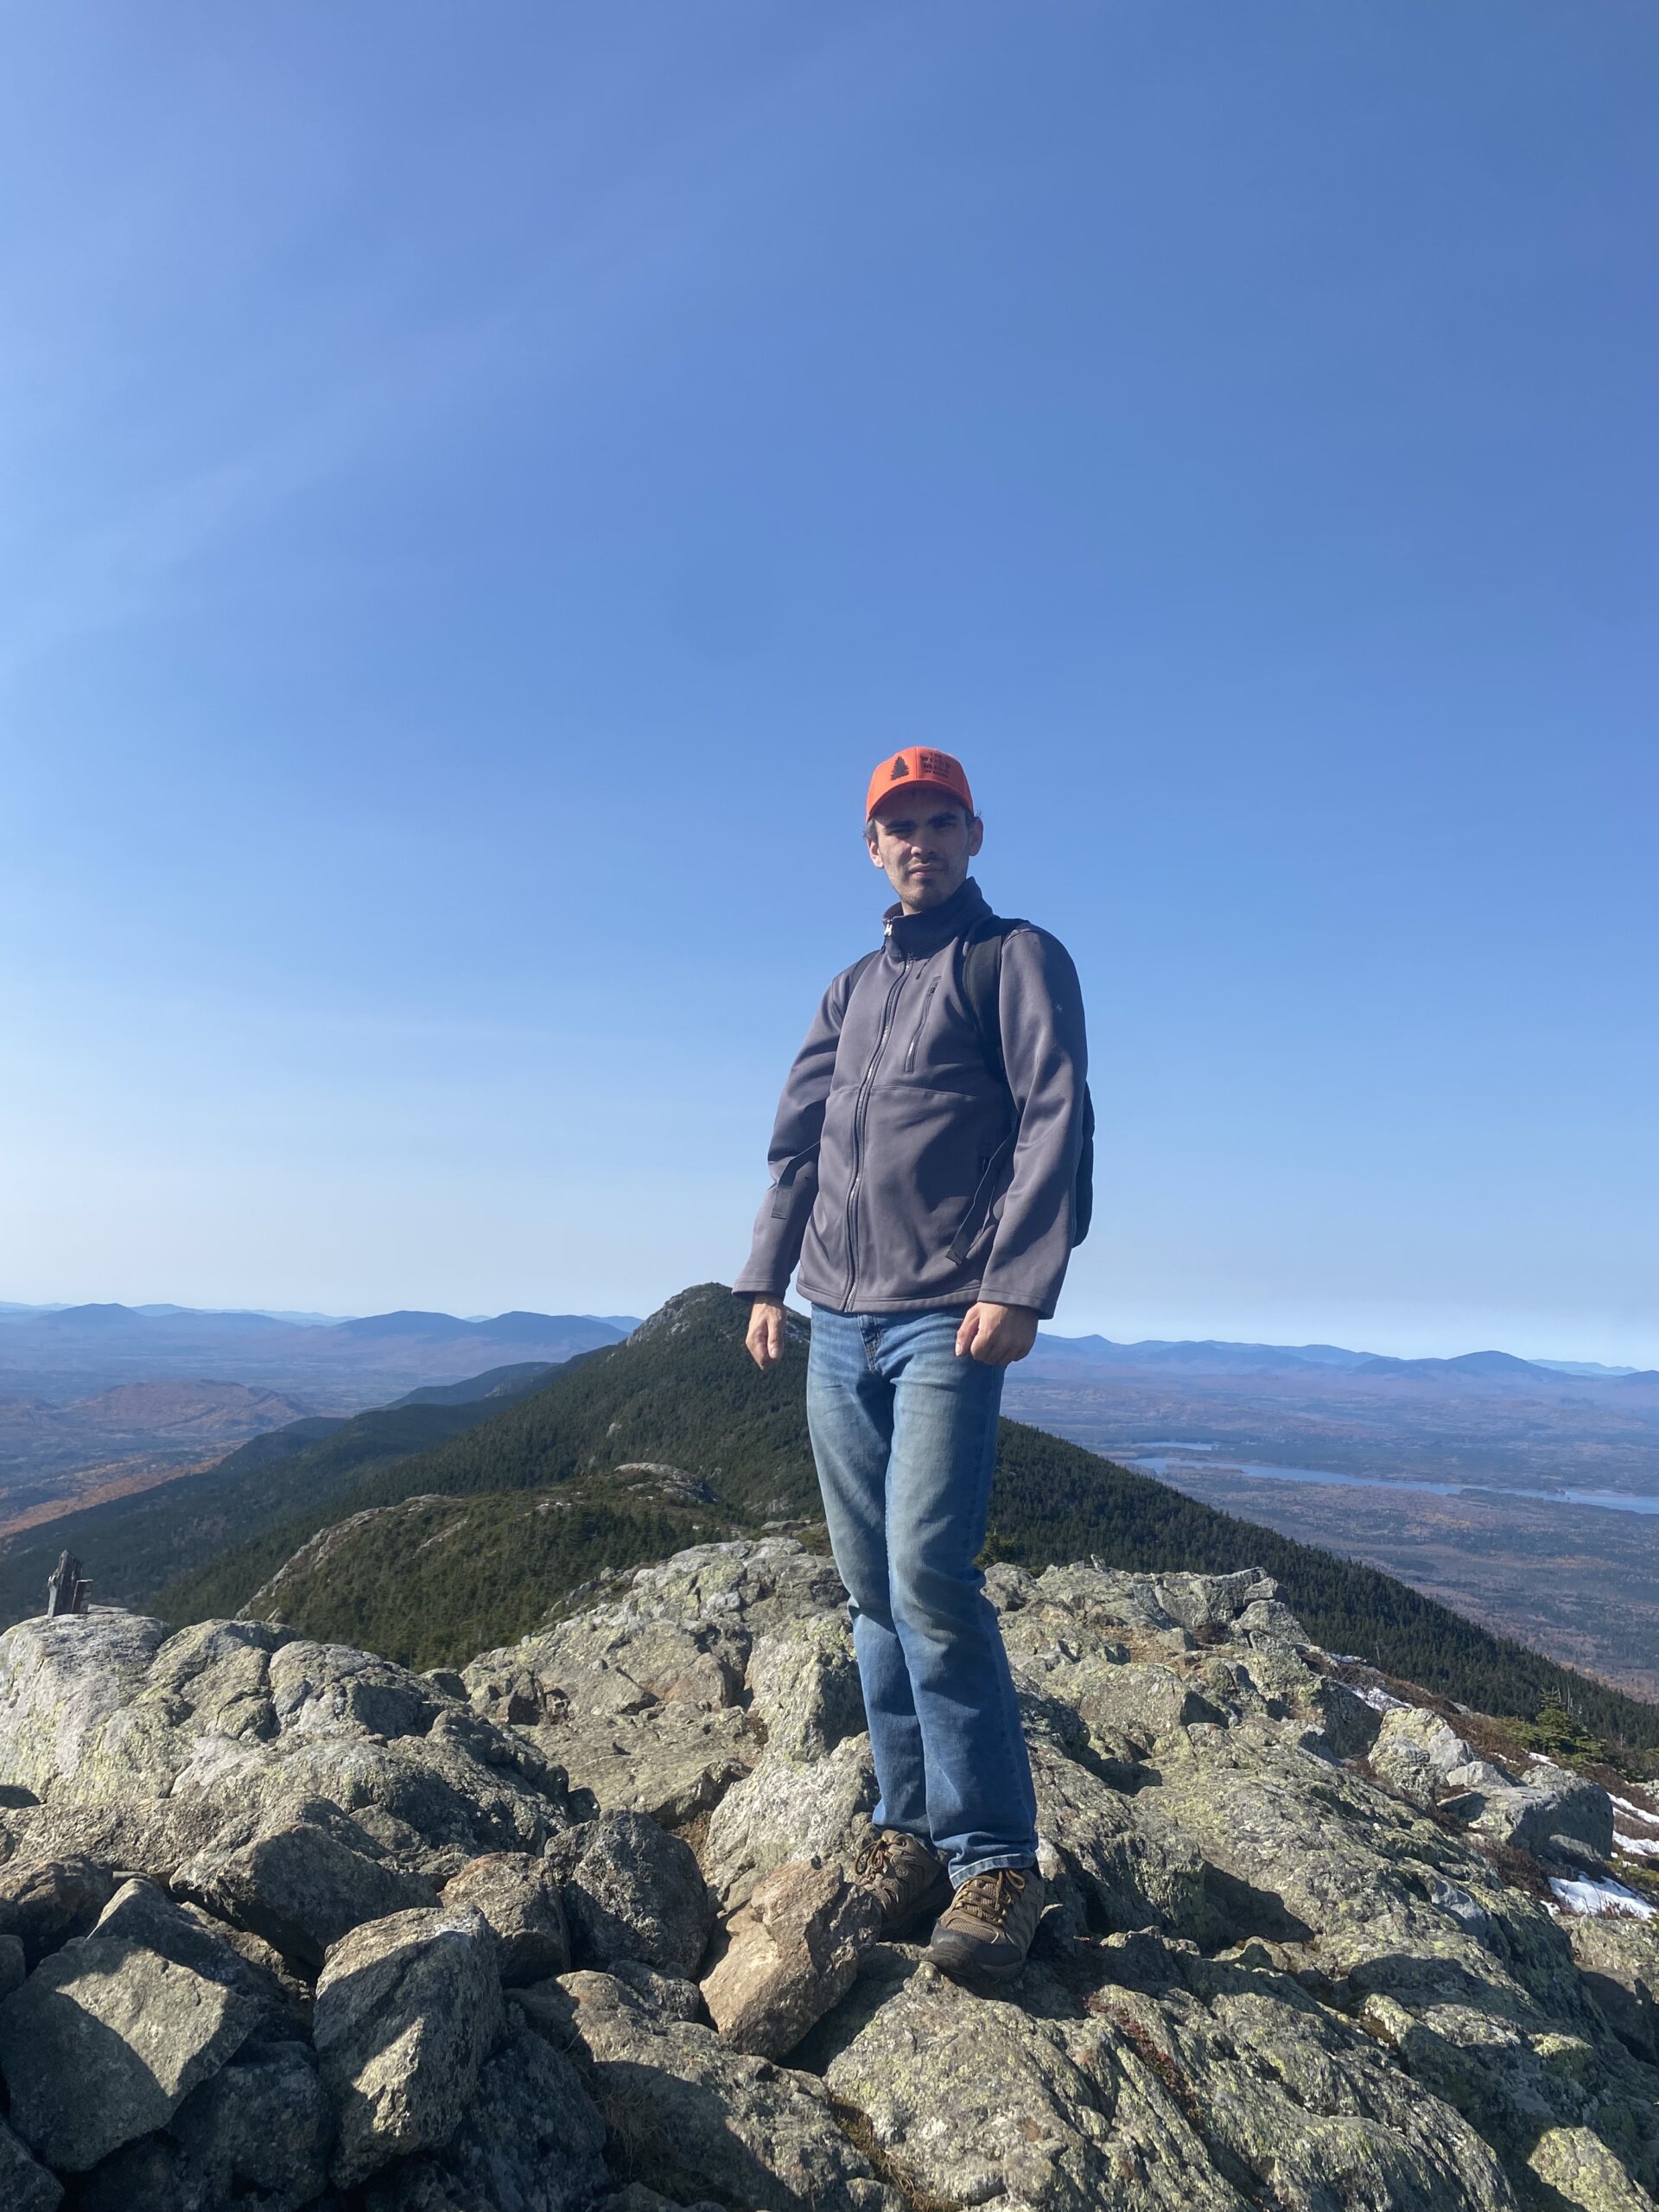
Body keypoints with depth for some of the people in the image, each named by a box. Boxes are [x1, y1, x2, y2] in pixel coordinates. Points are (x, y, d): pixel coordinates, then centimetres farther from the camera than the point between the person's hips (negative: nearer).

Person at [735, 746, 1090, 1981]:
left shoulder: (1016, 957, 3)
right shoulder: (853, 988, 22)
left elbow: (1054, 1124, -9)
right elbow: (798, 1142, 21)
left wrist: (1020, 1286, -19)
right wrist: (767, 1282, 12)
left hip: (946, 1322, -6)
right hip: (837, 1329, 6)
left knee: (930, 1578, -13)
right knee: (873, 1590, 8)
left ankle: (996, 1859, 0)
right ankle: (909, 1833, 19)